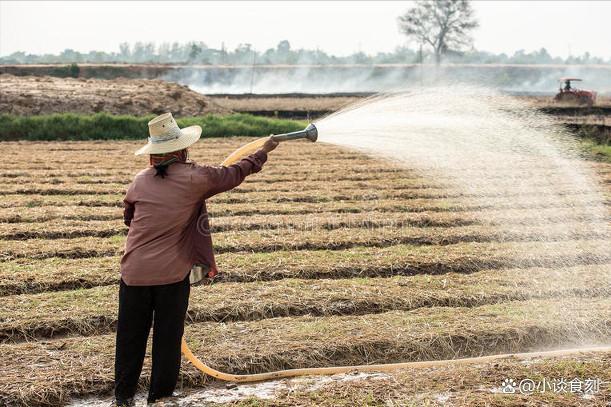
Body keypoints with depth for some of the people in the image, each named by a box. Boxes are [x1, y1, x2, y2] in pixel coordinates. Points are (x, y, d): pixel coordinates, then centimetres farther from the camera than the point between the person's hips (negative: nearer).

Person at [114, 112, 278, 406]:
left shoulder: (140, 181, 2)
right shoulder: (194, 178, -8)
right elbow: (234, 174, 6)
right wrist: (264, 151, 20)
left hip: (134, 272, 3)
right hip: (171, 274, -3)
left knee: (131, 336, 13)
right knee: (168, 336, 11)